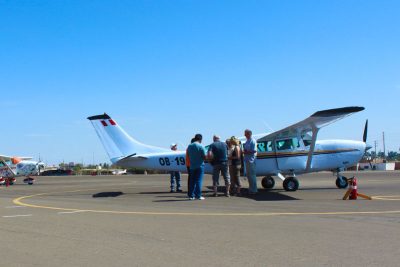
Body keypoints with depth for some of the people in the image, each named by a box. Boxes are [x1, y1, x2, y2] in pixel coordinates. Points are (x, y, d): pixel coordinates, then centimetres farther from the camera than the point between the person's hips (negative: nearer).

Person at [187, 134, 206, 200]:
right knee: (198, 181, -2)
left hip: (192, 166, 5)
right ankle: (198, 195, -3)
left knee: (192, 181, 9)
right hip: (200, 166, -5)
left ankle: (191, 195, 10)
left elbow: (188, 156, 12)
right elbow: (204, 157, -11)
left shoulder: (189, 146, 6)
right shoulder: (200, 146, -12)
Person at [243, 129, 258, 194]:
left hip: (251, 160, -9)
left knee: (252, 175, -5)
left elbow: (254, 151, -18)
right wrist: (244, 151, 4)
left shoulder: (252, 141, -12)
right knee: (248, 175, 14)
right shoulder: (247, 141, 16)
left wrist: (246, 152, -18)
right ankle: (251, 189, 22)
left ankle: (253, 190, 1)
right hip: (247, 160, 9)